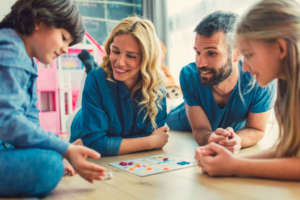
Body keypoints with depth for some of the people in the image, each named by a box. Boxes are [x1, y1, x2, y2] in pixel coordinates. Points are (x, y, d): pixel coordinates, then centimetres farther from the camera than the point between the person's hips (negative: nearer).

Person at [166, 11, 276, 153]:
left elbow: (257, 130, -18)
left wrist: (237, 140, -43)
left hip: (236, 132, 3)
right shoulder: (189, 75, -31)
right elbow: (200, 129, -23)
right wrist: (209, 138, -50)